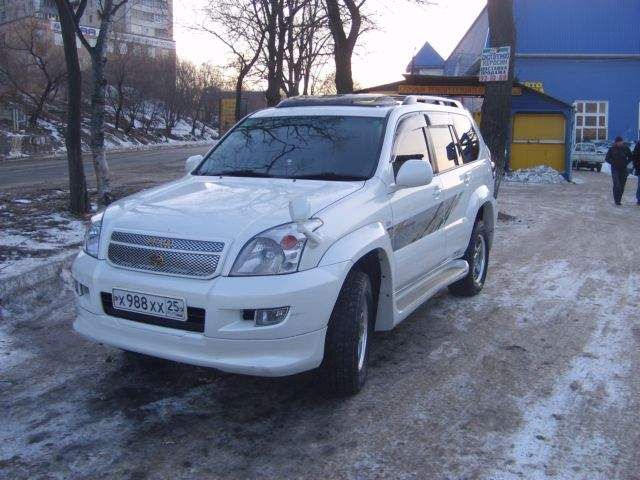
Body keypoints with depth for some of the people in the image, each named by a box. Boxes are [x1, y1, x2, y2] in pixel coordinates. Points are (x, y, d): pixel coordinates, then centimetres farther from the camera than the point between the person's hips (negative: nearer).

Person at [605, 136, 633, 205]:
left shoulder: (626, 148, 0)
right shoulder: (612, 149, -5)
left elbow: (630, 157, 12)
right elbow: (607, 158, 2)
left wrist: (626, 163, -2)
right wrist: (613, 163, -11)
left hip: (623, 169, 2)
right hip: (615, 169, -2)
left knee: (622, 186, 4)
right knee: (616, 185, -14)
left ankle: (619, 200, 15)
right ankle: (616, 200, -8)